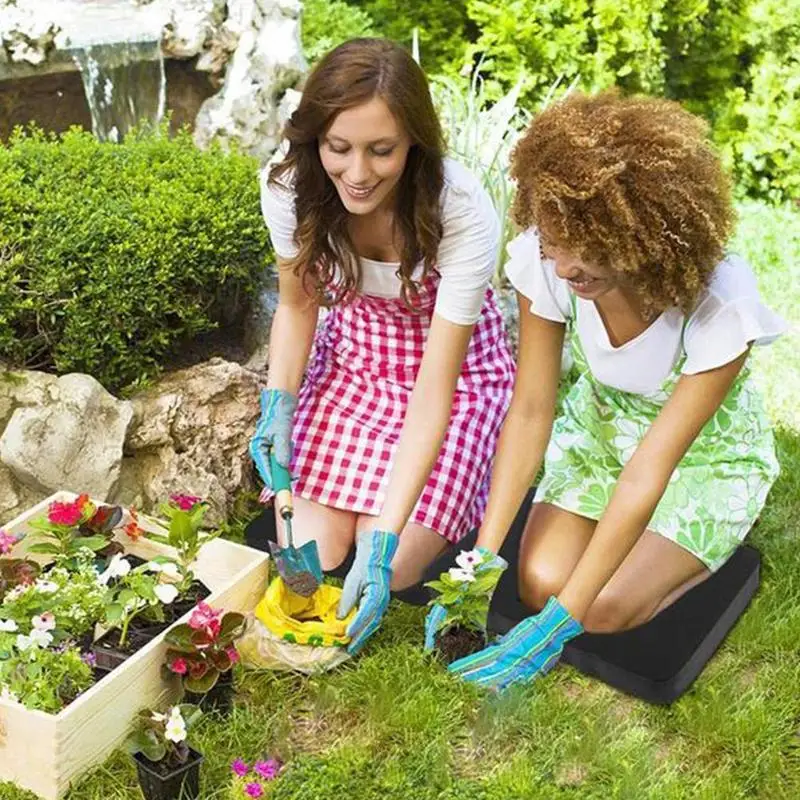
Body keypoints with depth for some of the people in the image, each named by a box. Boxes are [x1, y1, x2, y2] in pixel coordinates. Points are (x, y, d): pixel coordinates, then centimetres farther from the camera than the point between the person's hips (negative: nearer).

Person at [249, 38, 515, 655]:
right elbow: (298, 304, -1)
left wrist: (383, 541, -35)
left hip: (454, 366, -3)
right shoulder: (288, 184, -21)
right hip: (351, 356, 3)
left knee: (391, 568, -14)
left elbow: (433, 393, -30)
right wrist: (278, 405, -18)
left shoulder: (463, 215, -32)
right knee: (309, 553, -11)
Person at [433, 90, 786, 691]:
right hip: (603, 423, 4)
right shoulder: (546, 262, -27)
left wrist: (558, 624, -35)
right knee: (541, 582, -14)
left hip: (706, 452, -3)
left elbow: (651, 468, -35)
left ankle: (713, 550, 10)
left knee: (607, 609, -18)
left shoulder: (720, 303, -36)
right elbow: (531, 411, -20)